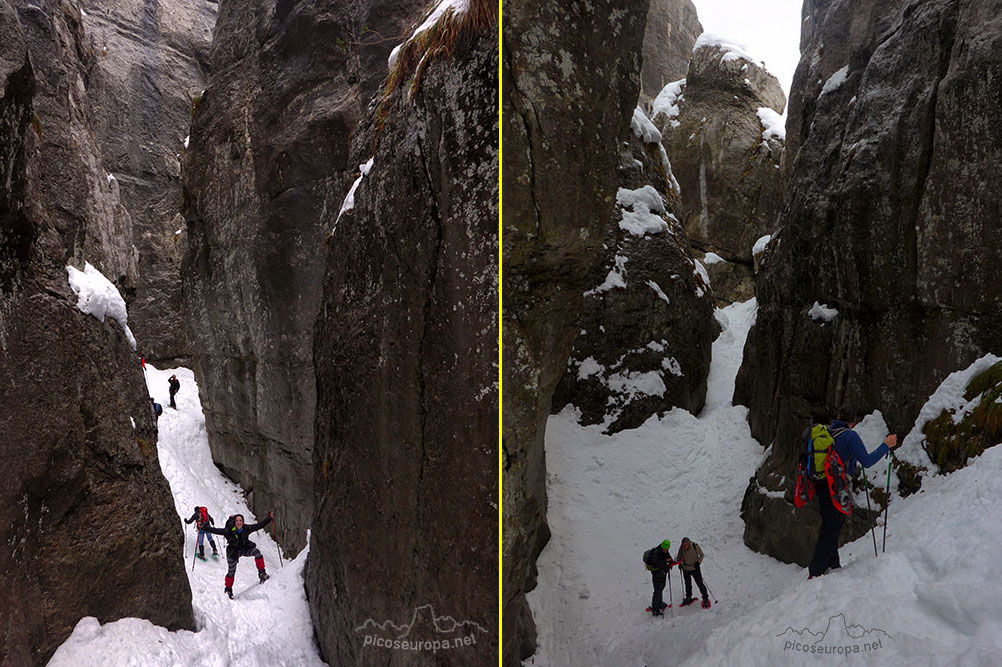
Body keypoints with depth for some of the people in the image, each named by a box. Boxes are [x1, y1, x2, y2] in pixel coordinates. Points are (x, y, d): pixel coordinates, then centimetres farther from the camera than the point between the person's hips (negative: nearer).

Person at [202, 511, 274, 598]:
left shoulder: (247, 528, -18)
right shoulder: (228, 531, -23)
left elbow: (259, 525, -14)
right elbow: (215, 530, -22)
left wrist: (269, 518, -21)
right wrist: (204, 527, -31)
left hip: (245, 548, 1)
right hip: (233, 552, -1)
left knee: (257, 551, -26)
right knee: (231, 572, 9)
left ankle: (262, 573, -15)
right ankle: (228, 589, 38)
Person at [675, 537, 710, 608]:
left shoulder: (695, 546, -21)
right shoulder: (681, 548, -14)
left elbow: (701, 555, -5)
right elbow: (679, 556, 4)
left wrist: (698, 562, -19)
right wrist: (679, 563, -12)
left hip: (695, 568, -3)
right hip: (686, 569, 3)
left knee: (700, 584, -1)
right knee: (688, 584, 15)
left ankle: (705, 599, 15)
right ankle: (688, 598, 34)